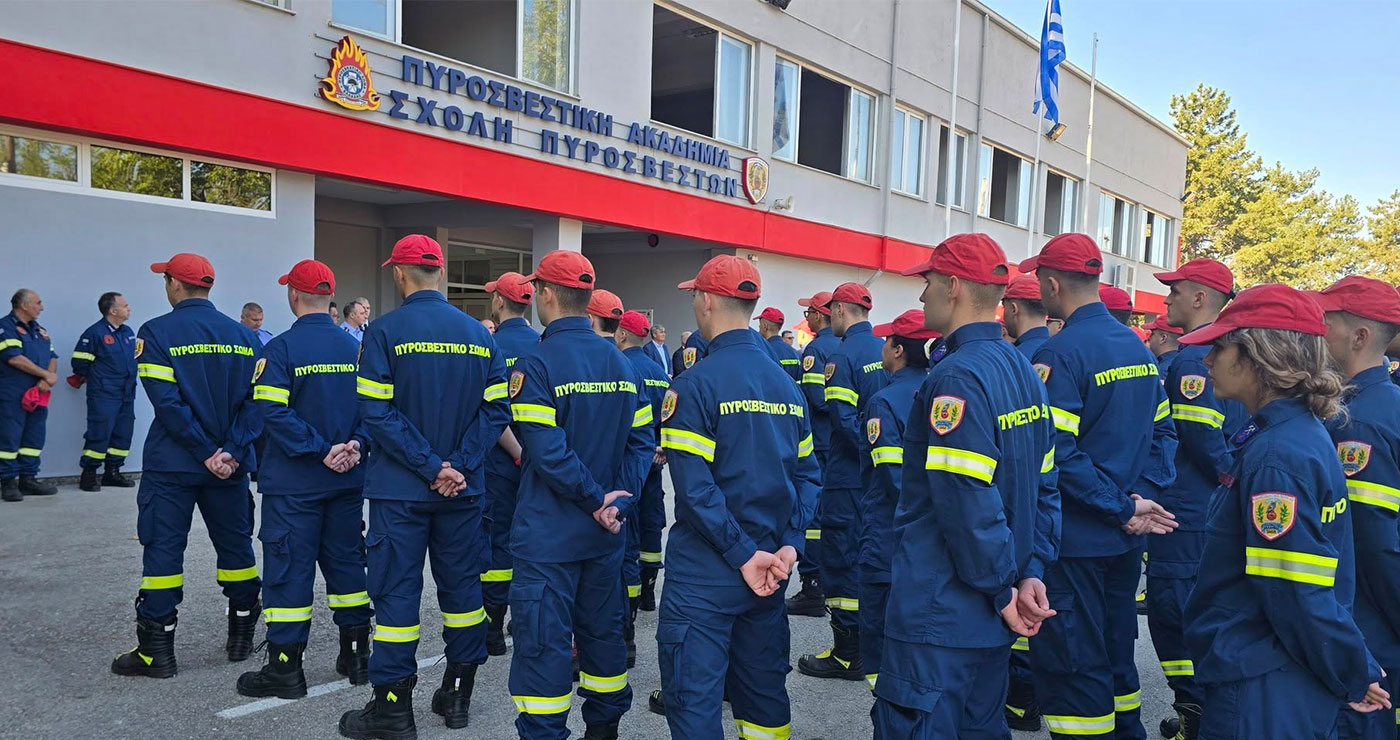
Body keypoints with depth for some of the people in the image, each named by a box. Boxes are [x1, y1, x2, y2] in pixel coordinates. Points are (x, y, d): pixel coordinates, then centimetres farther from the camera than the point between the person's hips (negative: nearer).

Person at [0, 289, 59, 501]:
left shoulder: (39, 330, 18)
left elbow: (52, 357, 12)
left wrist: (48, 378, -8)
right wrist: (46, 375, -11)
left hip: (38, 394, 7)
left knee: (34, 438, 9)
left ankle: (28, 478, 16)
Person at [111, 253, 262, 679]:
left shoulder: (156, 333, -7)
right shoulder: (244, 336, 5)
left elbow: (167, 401, -16)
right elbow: (257, 399, -3)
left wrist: (205, 453, -12)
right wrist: (231, 451, -8)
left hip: (172, 465, -4)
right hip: (230, 466, 4)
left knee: (163, 550, 3)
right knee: (235, 545, 14)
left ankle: (156, 651, 6)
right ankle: (243, 637, 23)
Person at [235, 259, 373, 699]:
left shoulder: (281, 348, -11)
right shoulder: (356, 348, 6)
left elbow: (274, 413, -18)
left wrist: (320, 450, -16)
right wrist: (355, 445, -4)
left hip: (295, 482, -5)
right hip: (348, 481, 5)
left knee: (289, 568, 2)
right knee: (346, 561, 15)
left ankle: (285, 669, 8)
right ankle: (357, 655, 22)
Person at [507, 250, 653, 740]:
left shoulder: (536, 364, -14)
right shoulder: (621, 364, 5)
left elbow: (547, 451, -21)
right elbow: (642, 440, 2)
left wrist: (595, 501, -12)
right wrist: (618, 502, -4)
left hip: (549, 534, -6)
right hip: (605, 534, 6)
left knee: (542, 642, 3)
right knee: (604, 631, 18)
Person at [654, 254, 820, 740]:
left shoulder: (695, 384, -14)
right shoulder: (787, 384, 6)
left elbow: (694, 485, -20)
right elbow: (806, 473, 7)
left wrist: (744, 555, -15)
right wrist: (789, 544, 0)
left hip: (704, 572, -6)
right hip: (769, 570, 7)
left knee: (694, 700, 4)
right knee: (765, 692, 20)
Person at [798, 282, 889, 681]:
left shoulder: (842, 356, -15)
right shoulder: (885, 351, 8)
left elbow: (844, 418, -21)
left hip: (848, 473, -8)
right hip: (878, 476, 8)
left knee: (841, 557, 0)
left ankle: (848, 653, 6)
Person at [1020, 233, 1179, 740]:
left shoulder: (1059, 354, -17)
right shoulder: (1137, 347, 8)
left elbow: (1058, 454, -24)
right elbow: (1162, 430, 12)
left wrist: (1122, 508, -15)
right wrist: (1142, 496, 3)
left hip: (1075, 541, -8)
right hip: (1125, 543, 8)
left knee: (1070, 668, 2)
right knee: (1115, 656, 21)